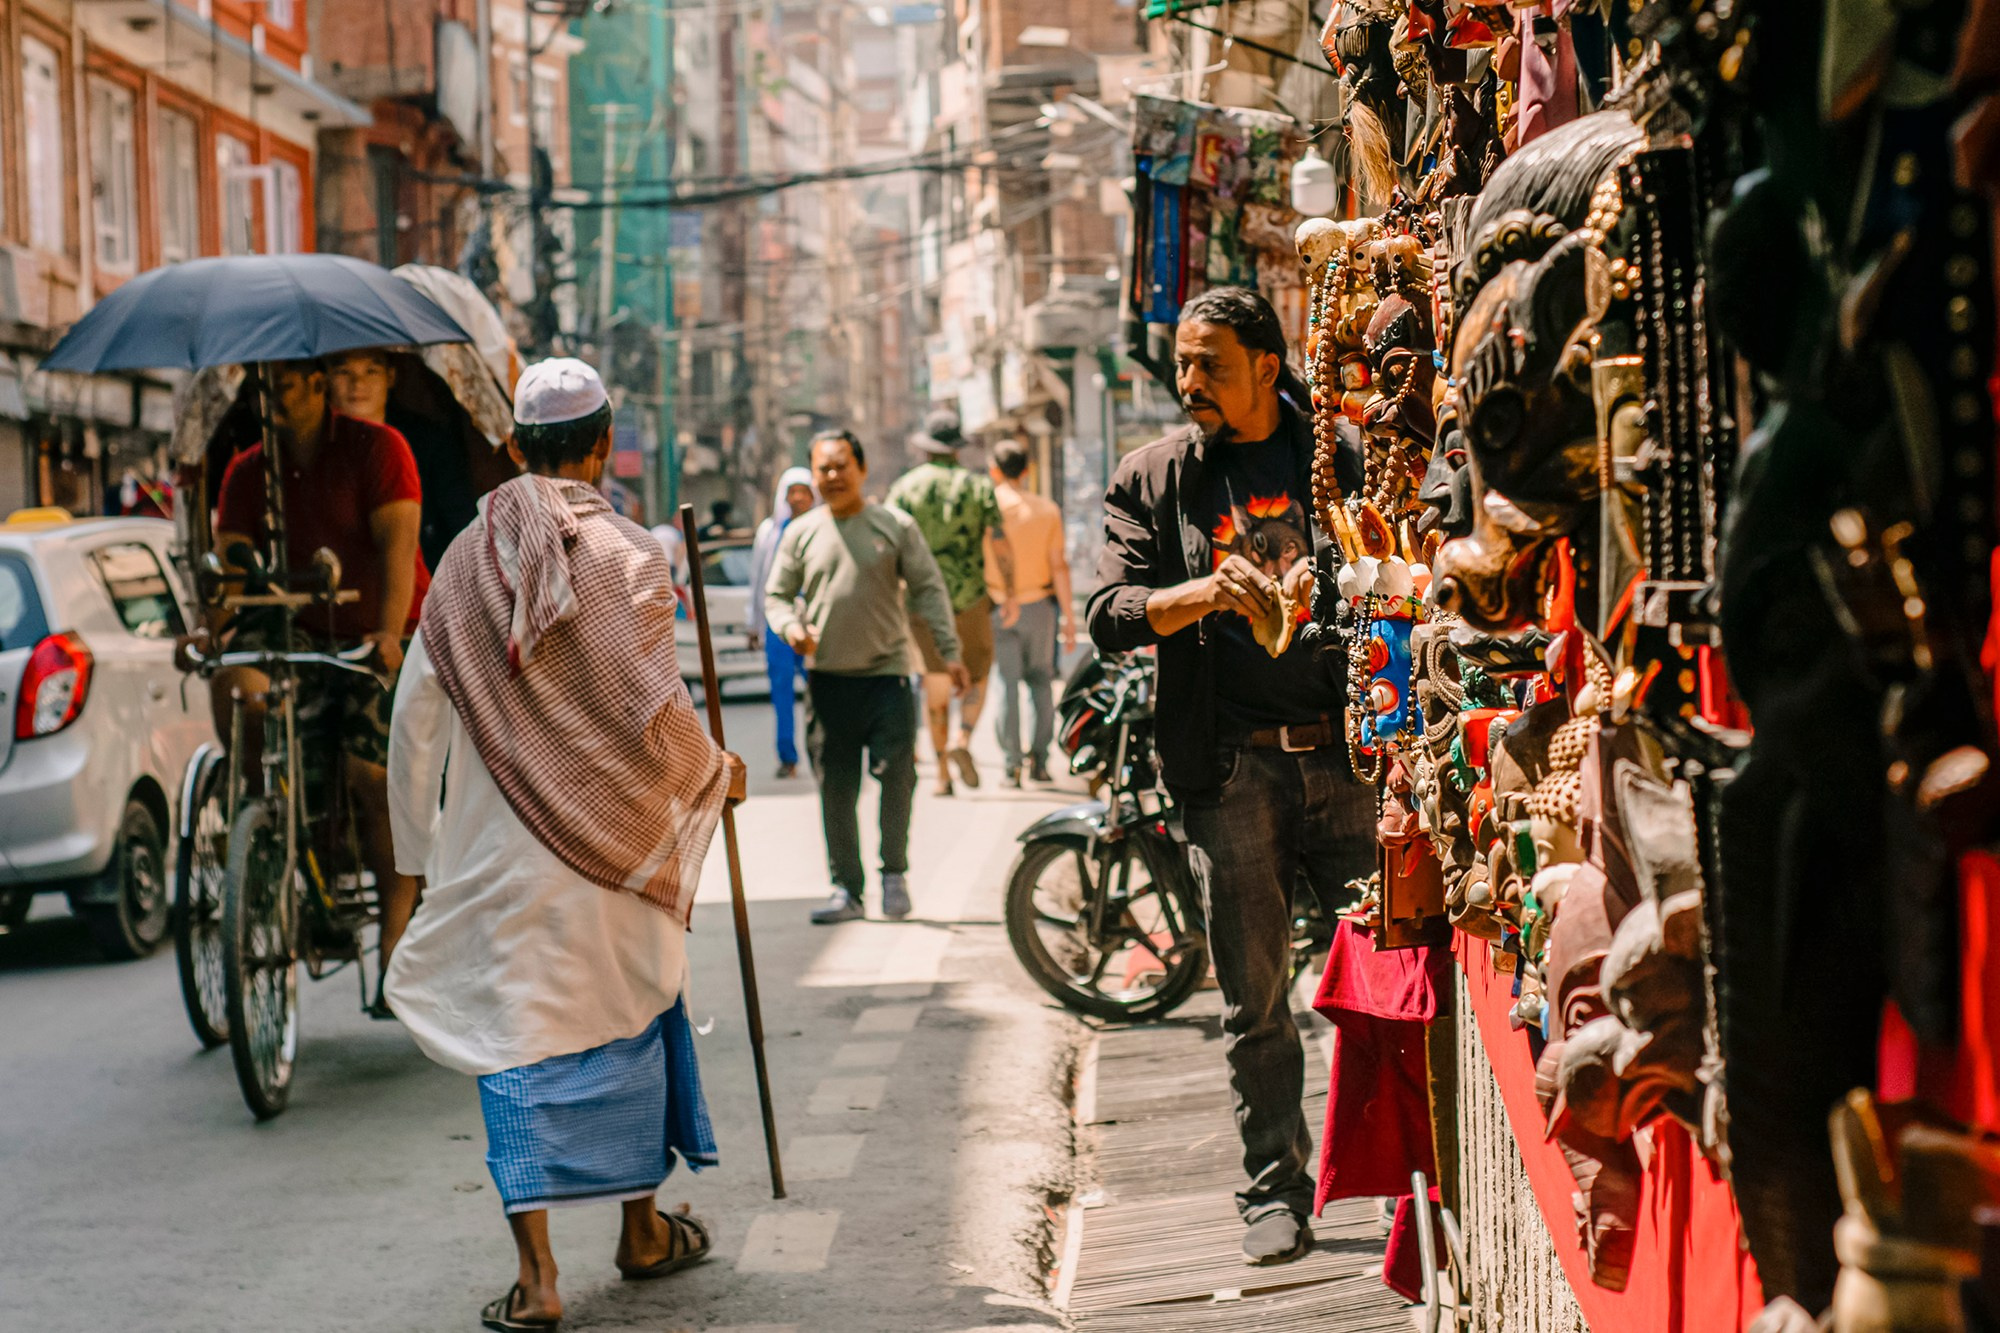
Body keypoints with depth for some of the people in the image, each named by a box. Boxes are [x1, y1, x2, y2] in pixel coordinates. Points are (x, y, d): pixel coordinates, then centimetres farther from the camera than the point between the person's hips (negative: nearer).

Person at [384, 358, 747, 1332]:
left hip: (496, 851, 2)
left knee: (517, 1041, 3)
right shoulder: (624, 556, -9)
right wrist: (716, 773, 9)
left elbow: (415, 718, 3)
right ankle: (643, 1231, 29)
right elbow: (654, 714, -11)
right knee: (627, 1023, 16)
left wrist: (420, 847, 13)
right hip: (611, 846, -1)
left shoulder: (468, 559, 1)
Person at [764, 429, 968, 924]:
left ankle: (894, 872, 8)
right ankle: (846, 888, 13)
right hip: (826, 678, 2)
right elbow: (776, 595, 13)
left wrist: (949, 651, -1)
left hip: (886, 673, -2)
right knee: (835, 789, 4)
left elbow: (928, 591, 5)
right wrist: (791, 628, -8)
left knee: (896, 773, -11)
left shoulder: (896, 526, 4)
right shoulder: (800, 533, 8)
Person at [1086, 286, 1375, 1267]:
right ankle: (1275, 1193, 14)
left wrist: (1330, 591, -12)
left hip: (1344, 746, 0)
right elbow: (1110, 615, 1)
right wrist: (1205, 591, -17)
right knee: (1253, 998, 3)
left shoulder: (1339, 458, 8)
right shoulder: (1152, 479, 9)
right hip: (1230, 763, 0)